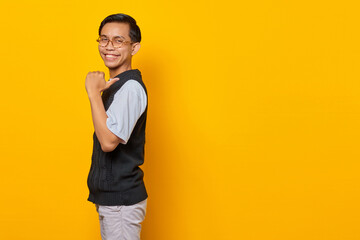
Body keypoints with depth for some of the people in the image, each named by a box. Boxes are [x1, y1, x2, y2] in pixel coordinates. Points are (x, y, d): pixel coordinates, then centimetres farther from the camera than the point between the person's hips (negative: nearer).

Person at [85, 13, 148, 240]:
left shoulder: (131, 87, -18)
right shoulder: (115, 85, 13)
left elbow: (109, 141, -28)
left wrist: (94, 92, -23)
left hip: (122, 201, -10)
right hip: (109, 197, 10)